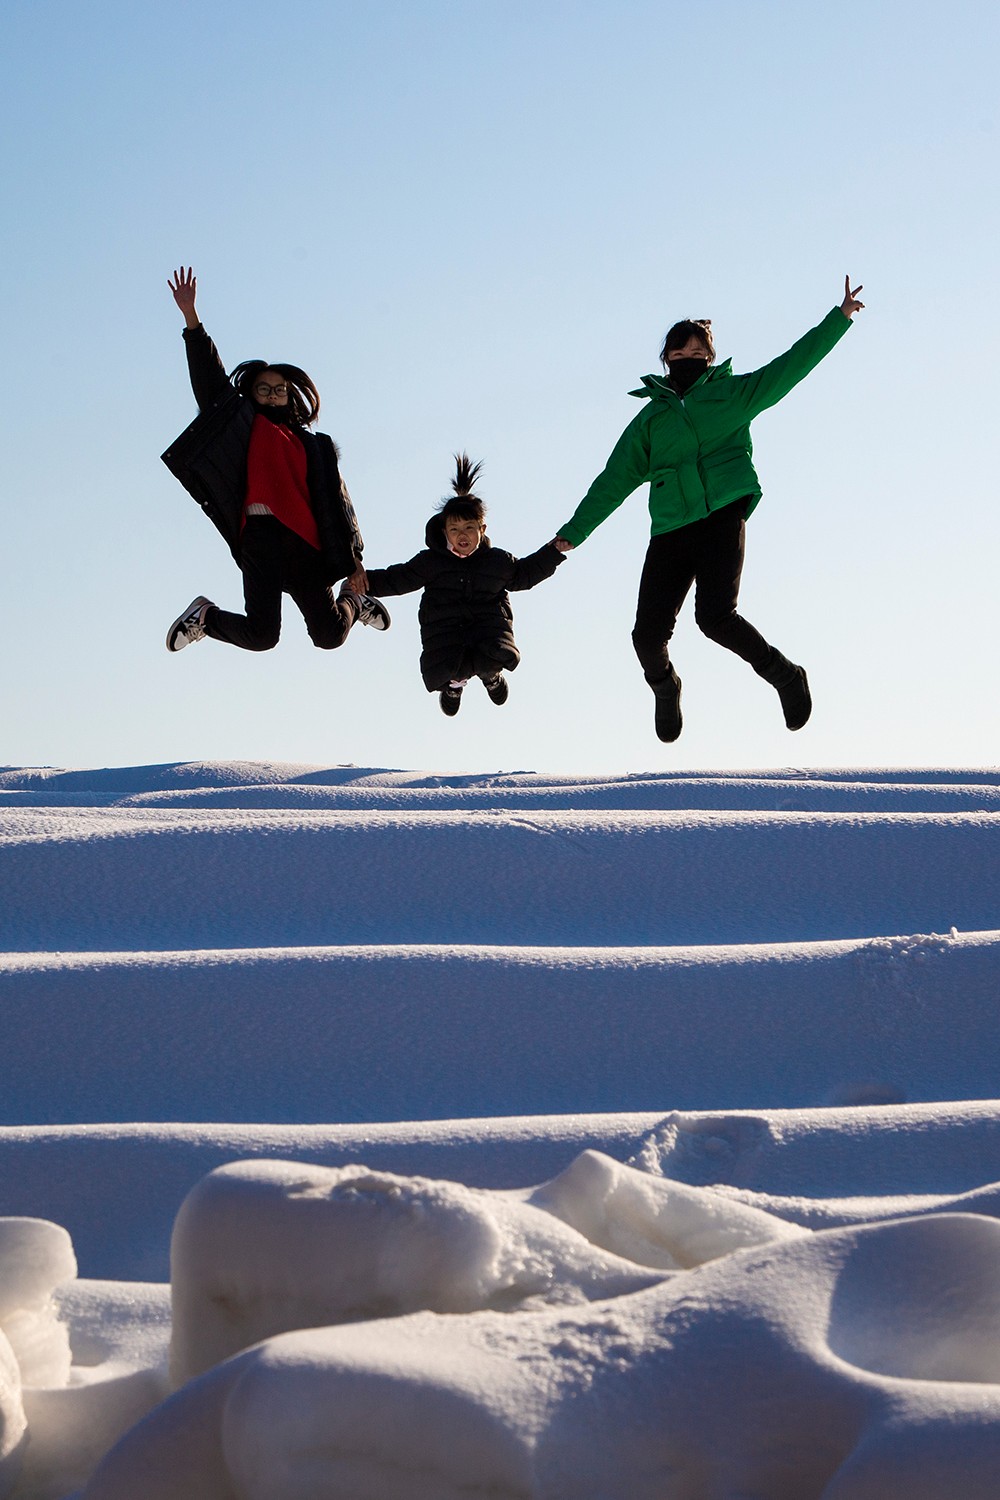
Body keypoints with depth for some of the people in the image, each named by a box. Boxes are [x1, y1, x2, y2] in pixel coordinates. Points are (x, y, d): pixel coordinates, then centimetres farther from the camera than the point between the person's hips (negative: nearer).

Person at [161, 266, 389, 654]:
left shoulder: (312, 445, 22)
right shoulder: (244, 425, 18)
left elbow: (335, 502, 17)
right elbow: (210, 382, 9)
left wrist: (353, 558, 7)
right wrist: (190, 316, 1)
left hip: (305, 544, 2)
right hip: (261, 537, -2)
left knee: (328, 635, -2)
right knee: (261, 636, -16)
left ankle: (353, 601, 32)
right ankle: (205, 616, 13)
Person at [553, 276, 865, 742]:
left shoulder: (732, 393, 14)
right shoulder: (650, 419, 19)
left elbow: (790, 366, 9)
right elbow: (615, 480, 19)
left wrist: (840, 317, 3)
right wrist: (574, 531, 15)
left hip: (723, 516, -3)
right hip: (670, 530, 3)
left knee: (715, 617, -22)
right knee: (648, 633, -8)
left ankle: (785, 675, 3)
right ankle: (664, 687, 28)